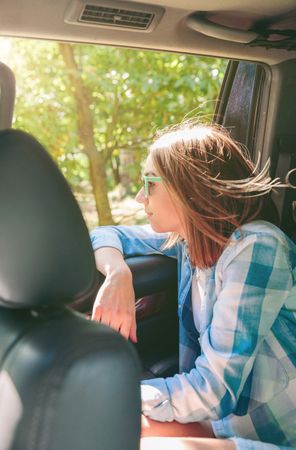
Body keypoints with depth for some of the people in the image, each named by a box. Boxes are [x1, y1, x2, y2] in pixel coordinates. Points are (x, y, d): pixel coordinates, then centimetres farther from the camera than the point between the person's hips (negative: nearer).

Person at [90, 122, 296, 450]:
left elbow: (213, 392, -25)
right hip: (228, 423, 7)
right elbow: (106, 236, 9)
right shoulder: (190, 238, -2)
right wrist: (119, 274, -14)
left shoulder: (255, 250, -24)